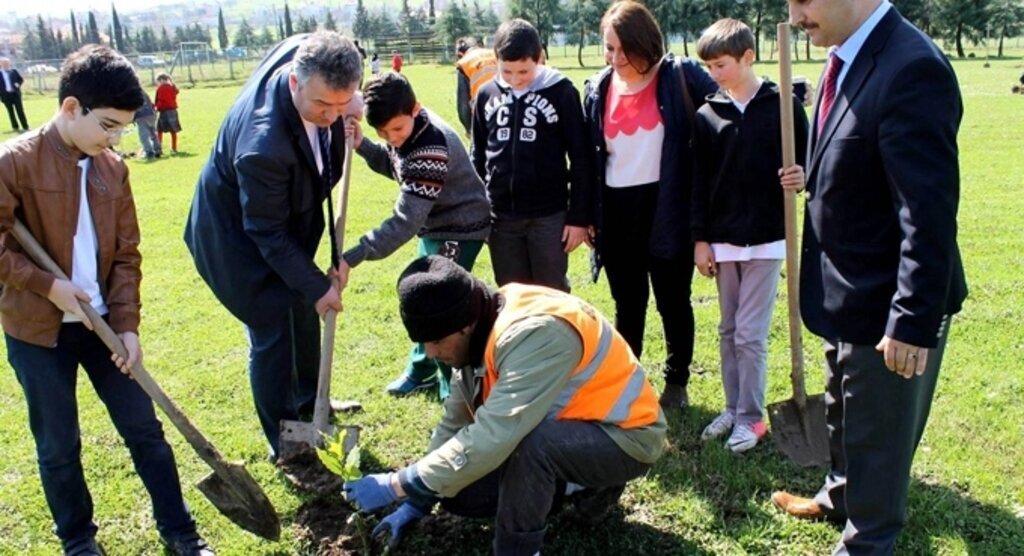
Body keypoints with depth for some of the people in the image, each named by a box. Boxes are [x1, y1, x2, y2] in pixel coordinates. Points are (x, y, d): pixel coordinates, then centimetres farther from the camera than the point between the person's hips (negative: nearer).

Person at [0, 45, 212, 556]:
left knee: (145, 430, 9)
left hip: (103, 323, 4)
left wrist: (127, 323, -3)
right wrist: (48, 285, -17)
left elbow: (127, 253, 4)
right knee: (59, 447, 9)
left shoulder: (112, 168, 1)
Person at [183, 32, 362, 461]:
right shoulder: (263, 144, -41)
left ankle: (308, 410, 40)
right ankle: (284, 446, 16)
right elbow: (268, 233, -28)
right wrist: (317, 286, -21)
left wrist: (346, 104, -12)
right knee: (273, 332, -2)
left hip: (289, 222, 8)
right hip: (239, 237, -8)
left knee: (304, 317, 18)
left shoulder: (306, 53, -22)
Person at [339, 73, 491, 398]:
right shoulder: (406, 129, -10)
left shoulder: (430, 149, -36)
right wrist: (362, 146, -11)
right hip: (433, 225, 10)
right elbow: (394, 165, 9)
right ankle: (422, 370, 36)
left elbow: (405, 221, -37)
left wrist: (352, 258, -40)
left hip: (459, 229, -10)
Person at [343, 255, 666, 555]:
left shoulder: (536, 333, -33)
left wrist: (398, 486, -29)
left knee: (526, 443, -37)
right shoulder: (476, 335, -5)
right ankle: (585, 484, 13)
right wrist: (417, 502, 2)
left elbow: (491, 439, -38)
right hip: (564, 427, 9)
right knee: (459, 493, 0)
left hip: (623, 436, -9)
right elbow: (455, 425, 5)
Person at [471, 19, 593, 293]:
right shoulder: (486, 94, 3)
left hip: (549, 216, -3)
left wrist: (579, 216, -7)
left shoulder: (561, 92, -8)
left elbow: (580, 159, -5)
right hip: (501, 217, 3)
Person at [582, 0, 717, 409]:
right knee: (627, 305, 14)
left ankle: (676, 382, 29)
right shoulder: (597, 90, 5)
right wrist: (588, 214, 9)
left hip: (667, 209, -3)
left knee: (673, 302, 11)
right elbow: (589, 156, 10)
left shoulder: (681, 76, -7)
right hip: (616, 211, 3)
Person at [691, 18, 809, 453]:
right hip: (722, 239, 4)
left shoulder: (783, 105, -5)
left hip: (766, 238, -3)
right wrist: (700, 238, 2)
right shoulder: (707, 114, 3)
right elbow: (700, 181, 4)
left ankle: (751, 416, 13)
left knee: (750, 333, -1)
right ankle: (733, 408, 25)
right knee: (728, 331, 12)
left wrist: (802, 177, -22)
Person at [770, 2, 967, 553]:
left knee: (877, 431, 12)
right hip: (847, 288, 9)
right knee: (842, 412, 28)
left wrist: (914, 321, -24)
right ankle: (841, 495, 52)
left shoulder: (911, 69, -25)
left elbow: (930, 213, -26)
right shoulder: (846, 58, 3)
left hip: (886, 300, -9)